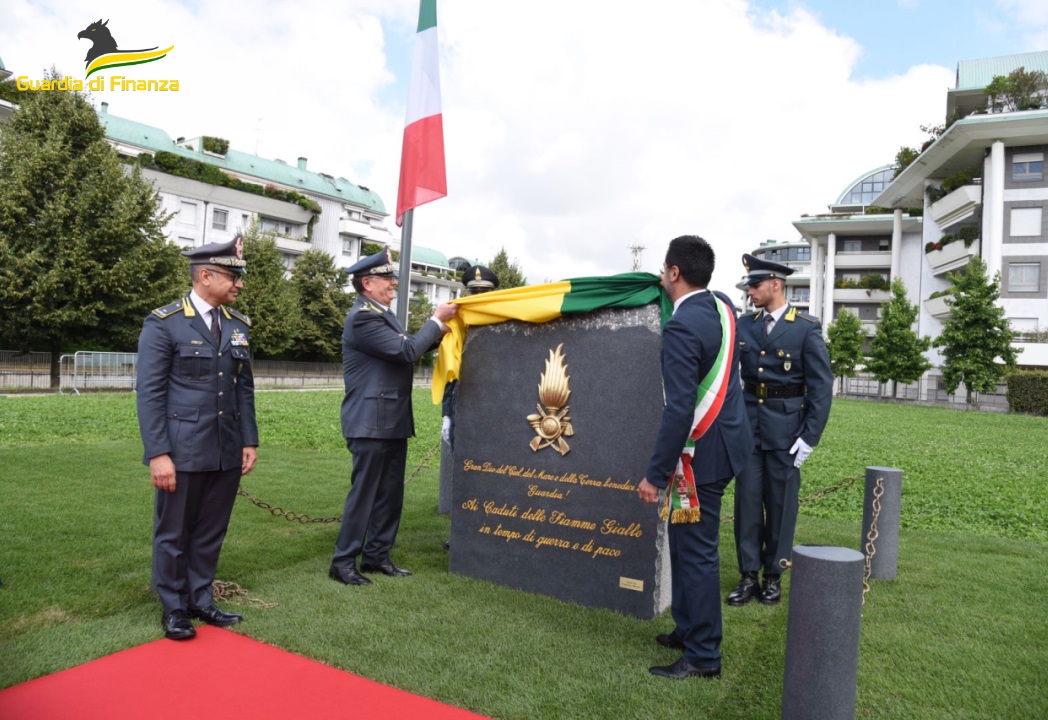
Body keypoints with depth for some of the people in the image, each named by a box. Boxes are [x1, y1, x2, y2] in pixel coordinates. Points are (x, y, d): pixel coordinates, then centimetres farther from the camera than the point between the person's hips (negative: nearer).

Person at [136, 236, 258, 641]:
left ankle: (200, 600, 30)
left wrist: (249, 440, 7)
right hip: (182, 451, -4)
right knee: (173, 532, 11)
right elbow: (149, 393, -10)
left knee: (211, 532, 14)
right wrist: (158, 453, -14)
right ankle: (173, 608, 27)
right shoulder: (163, 323, -7)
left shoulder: (239, 325, 8)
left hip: (227, 451, 5)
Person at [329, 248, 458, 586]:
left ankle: (377, 556, 25)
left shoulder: (382, 313, 15)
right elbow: (406, 352, -19)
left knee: (390, 492, 14)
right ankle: (343, 561, 10)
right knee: (364, 492, -2)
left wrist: (436, 333, 7)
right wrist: (436, 320, -11)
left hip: (393, 420, 10)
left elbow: (407, 348, 20)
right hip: (371, 422, -10)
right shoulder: (363, 316, -16)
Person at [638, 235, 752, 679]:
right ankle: (689, 629, 33)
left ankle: (703, 657, 15)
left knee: (696, 552, 2)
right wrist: (677, 293, 25)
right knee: (686, 544, 20)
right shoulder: (723, 306, 6)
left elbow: (679, 409, -26)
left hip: (703, 452, -9)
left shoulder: (681, 328, -22)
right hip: (725, 440, 9)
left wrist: (654, 475, -20)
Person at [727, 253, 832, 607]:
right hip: (748, 422, 3)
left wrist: (809, 436, -11)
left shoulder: (807, 328, -7)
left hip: (785, 426, -3)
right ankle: (748, 575, 17)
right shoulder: (743, 325, 5)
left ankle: (773, 575, 22)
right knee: (747, 499, 6)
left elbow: (821, 387, -7)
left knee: (780, 502, 8)